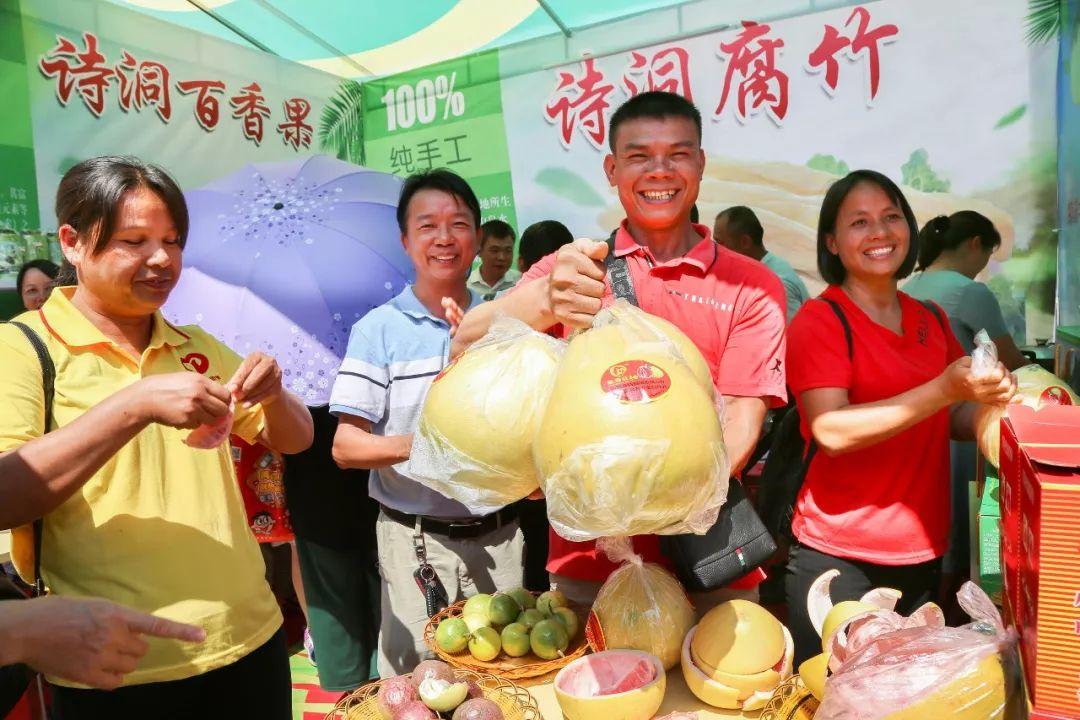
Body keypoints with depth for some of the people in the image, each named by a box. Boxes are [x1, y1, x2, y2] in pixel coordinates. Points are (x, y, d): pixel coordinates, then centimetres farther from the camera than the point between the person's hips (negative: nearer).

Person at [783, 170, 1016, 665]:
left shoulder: (932, 321, 10)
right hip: (837, 555, -6)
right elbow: (832, 431, -21)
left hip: (923, 553, 6)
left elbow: (954, 419, 14)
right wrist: (944, 388, -26)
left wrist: (992, 399, -7)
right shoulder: (819, 320, -10)